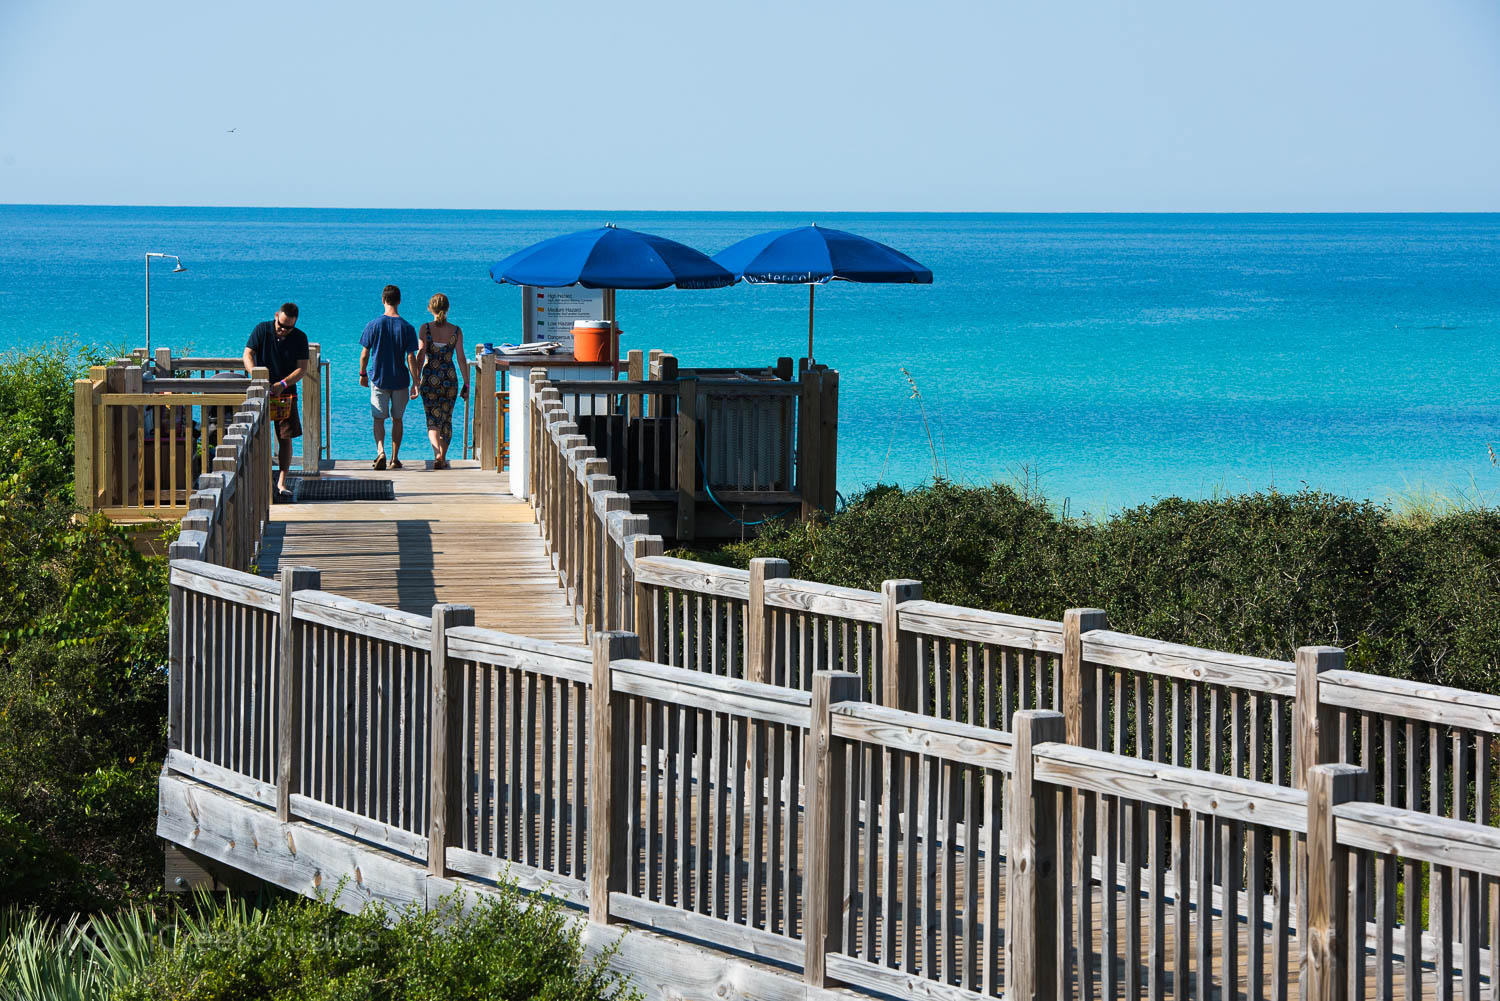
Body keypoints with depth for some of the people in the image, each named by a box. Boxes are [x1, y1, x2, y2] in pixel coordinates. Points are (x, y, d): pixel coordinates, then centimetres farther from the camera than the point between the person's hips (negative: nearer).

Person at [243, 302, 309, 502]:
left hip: (286, 394, 2)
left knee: (286, 438, 0)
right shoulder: (262, 330, -3)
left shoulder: (300, 338, 0)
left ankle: (281, 483, 5)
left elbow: (302, 368, -4)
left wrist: (283, 384, -20)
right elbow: (248, 354, -7)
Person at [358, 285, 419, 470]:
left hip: (378, 379, -1)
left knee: (379, 419, 5)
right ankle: (395, 458, 18)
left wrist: (362, 374, 14)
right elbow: (411, 358, -8)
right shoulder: (407, 328, -8)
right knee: (397, 419, 14)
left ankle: (380, 450, -19)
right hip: (400, 381, 1)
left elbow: (364, 354, -2)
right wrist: (415, 383, -2)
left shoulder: (373, 325, -7)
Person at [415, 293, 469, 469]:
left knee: (433, 420, 1)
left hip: (430, 378, -2)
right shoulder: (456, 331, -1)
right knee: (446, 420, 13)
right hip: (450, 378, 2)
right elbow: (461, 359, 0)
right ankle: (443, 458, 17)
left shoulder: (425, 329, -6)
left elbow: (420, 357, -8)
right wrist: (466, 384, 6)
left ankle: (437, 454, -21)